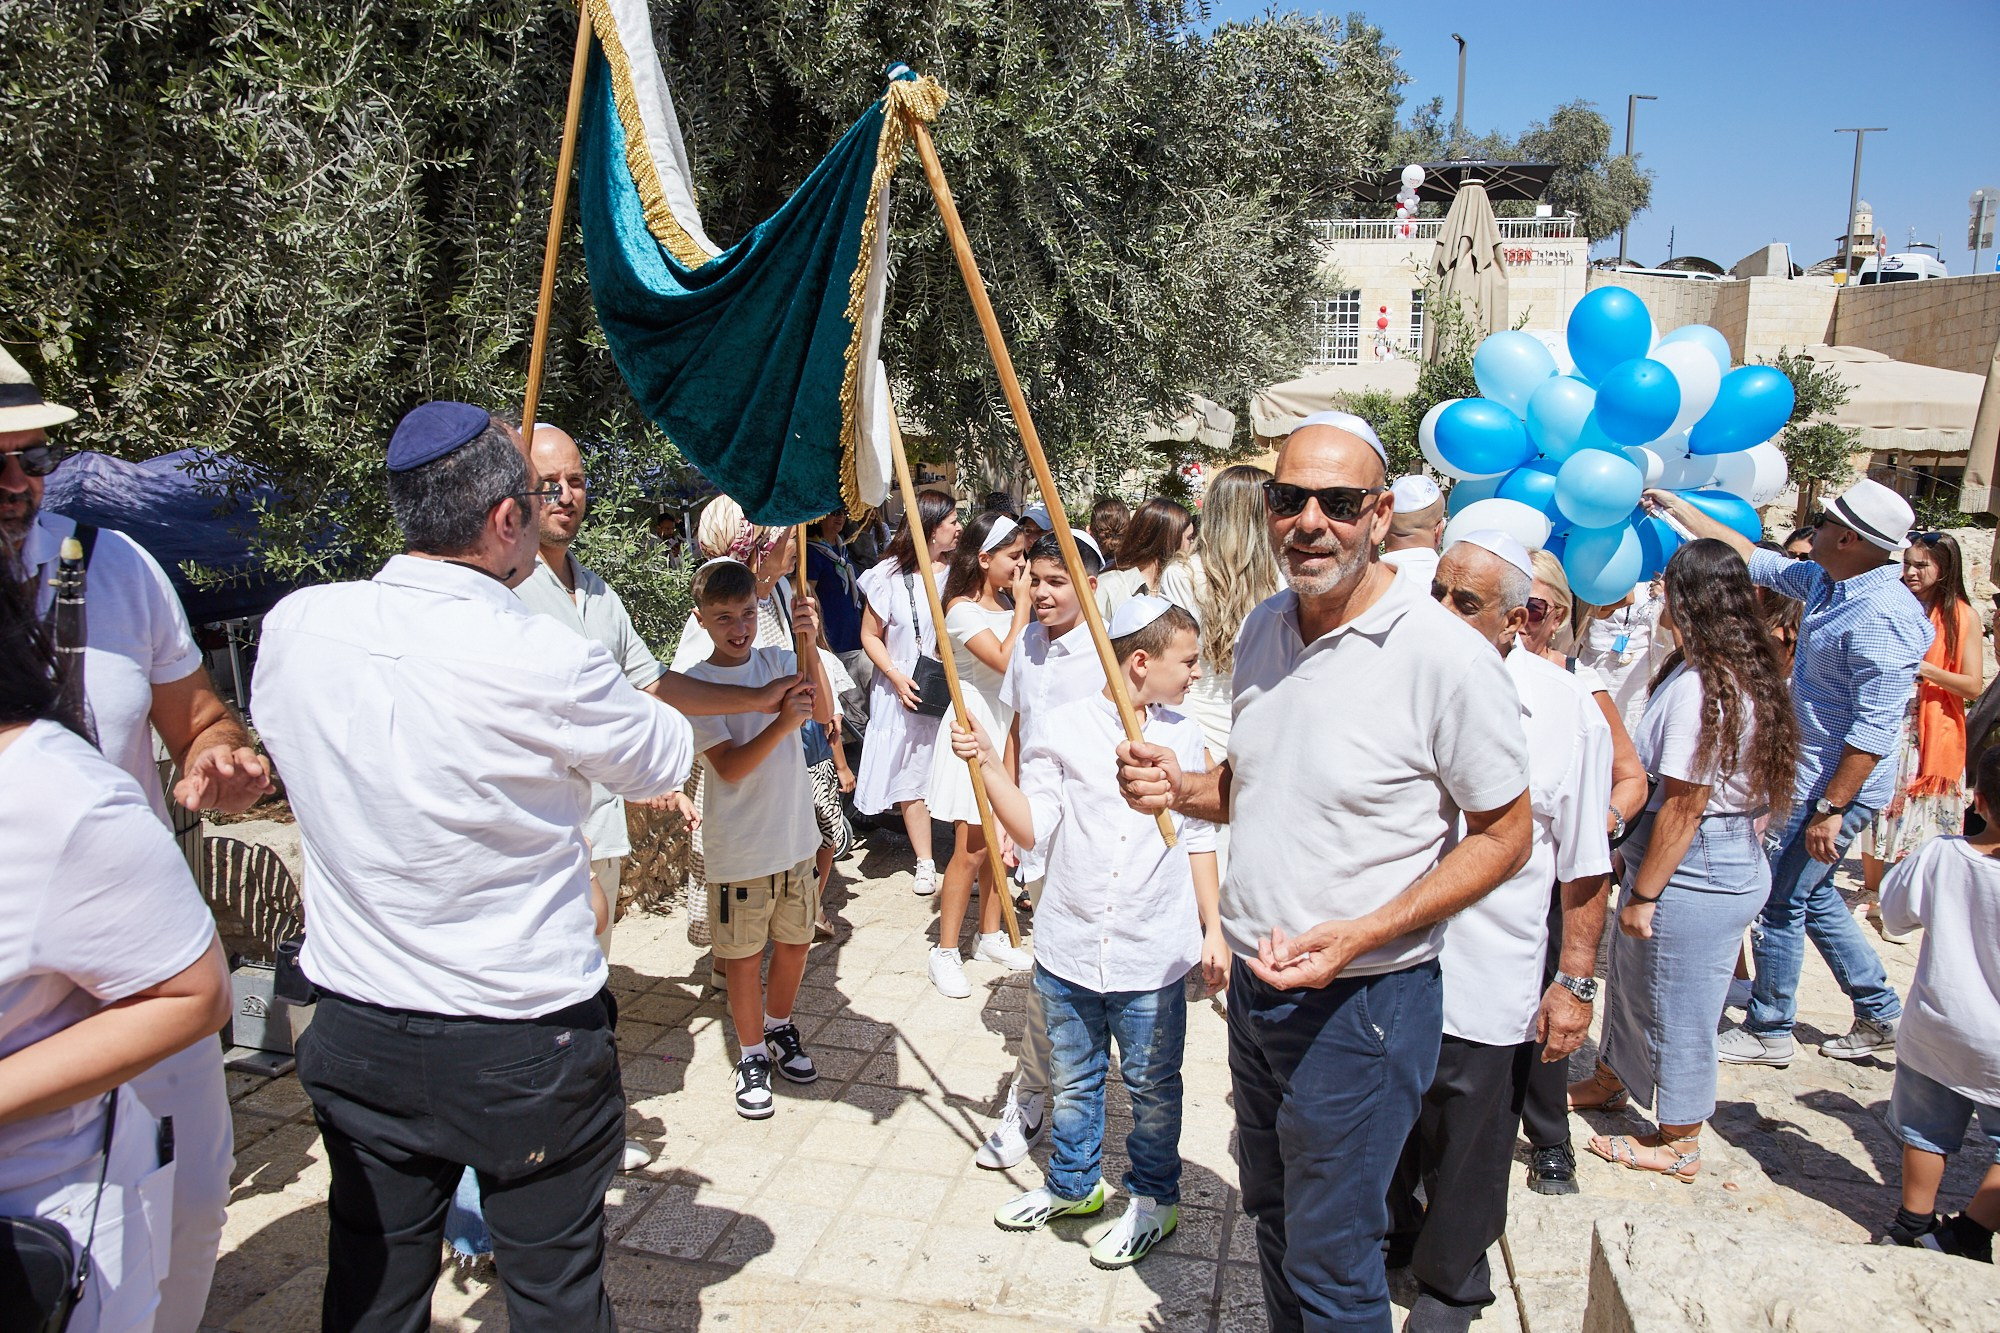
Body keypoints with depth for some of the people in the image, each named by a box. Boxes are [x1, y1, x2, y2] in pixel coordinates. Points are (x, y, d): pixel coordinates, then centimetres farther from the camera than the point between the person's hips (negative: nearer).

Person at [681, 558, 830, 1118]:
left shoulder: (778, 661, 0)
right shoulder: (696, 684, -11)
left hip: (795, 838, 4)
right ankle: (752, 1054, 29)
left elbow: (824, 712, -16)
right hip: (737, 850, -4)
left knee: (794, 942, 18)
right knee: (743, 957, 9)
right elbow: (729, 766, -19)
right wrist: (783, 722, -33)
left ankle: (779, 1028, 43)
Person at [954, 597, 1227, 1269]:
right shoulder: (1063, 728, -7)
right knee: (1072, 1079, 18)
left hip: (1152, 955, 0)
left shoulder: (1183, 737, 0)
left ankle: (1154, 1196, 35)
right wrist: (988, 768, -19)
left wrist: (1213, 928, 8)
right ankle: (1073, 1183, 40)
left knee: (1151, 1085, 14)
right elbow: (1034, 829, -7)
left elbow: (1197, 839, 7)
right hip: (1070, 944, 0)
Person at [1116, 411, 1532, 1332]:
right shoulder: (1262, 629, 2)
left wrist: (1360, 934, -22)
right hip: (1255, 981, 7)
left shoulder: (1447, 657, -20)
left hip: (1363, 1000, -7)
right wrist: (1179, 788, -6)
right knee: (1271, 1217, 25)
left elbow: (1504, 835, -12)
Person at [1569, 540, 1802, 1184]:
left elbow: (1684, 806, -23)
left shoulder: (1699, 686, -25)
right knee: (1631, 973, 24)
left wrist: (1644, 894, -16)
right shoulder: (1749, 674, 5)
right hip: (1735, 859, 10)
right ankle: (1611, 1080, 45)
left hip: (1693, 869, -10)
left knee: (1677, 1006, 7)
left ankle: (1677, 1144, 25)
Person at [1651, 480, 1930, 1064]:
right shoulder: (1827, 582, 3)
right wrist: (1682, 508, 18)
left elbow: (1874, 729, -26)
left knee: (1779, 904, 2)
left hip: (1835, 785, -9)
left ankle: (1768, 1032, 17)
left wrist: (1830, 808, -25)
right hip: (1812, 776, 9)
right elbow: (1754, 559, 18)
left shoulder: (1883, 617, -24)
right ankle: (1880, 1013, 32)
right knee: (1810, 895, 19)